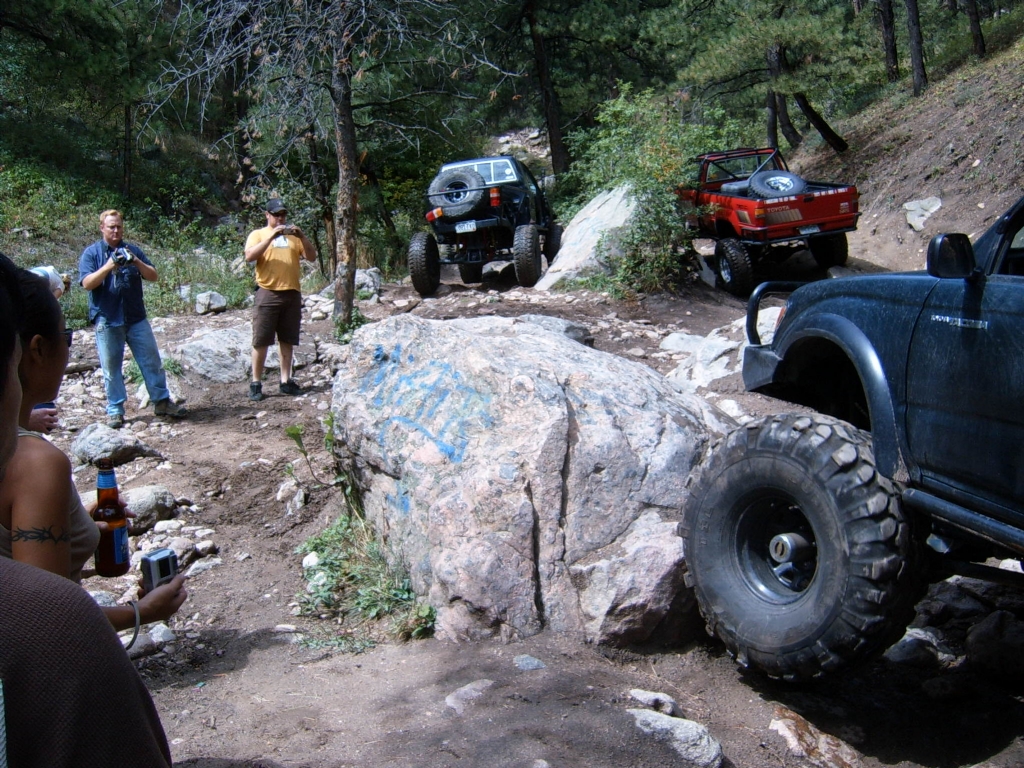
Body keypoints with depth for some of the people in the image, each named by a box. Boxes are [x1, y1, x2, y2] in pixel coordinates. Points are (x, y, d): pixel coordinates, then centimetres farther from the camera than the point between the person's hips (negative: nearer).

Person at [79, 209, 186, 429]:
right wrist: (109, 266, -23)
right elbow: (87, 283, -11)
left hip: (137, 318, 3)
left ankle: (162, 402, 14)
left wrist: (137, 262, -15)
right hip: (107, 320, -3)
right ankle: (115, 410, 11)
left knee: (152, 360, 4)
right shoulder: (91, 253, 2)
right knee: (111, 367, 3)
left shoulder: (133, 250, 11)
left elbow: (153, 275, 3)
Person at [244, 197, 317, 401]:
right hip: (268, 293, -4)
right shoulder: (258, 234, 6)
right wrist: (272, 236, -18)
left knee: (287, 340, 8)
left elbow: (312, 257, 8)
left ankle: (285, 381, 14)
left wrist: (302, 237, -8)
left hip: (292, 293, 4)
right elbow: (249, 256, -12)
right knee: (261, 340, -2)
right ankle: (256, 383, 3)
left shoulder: (293, 236, 16)